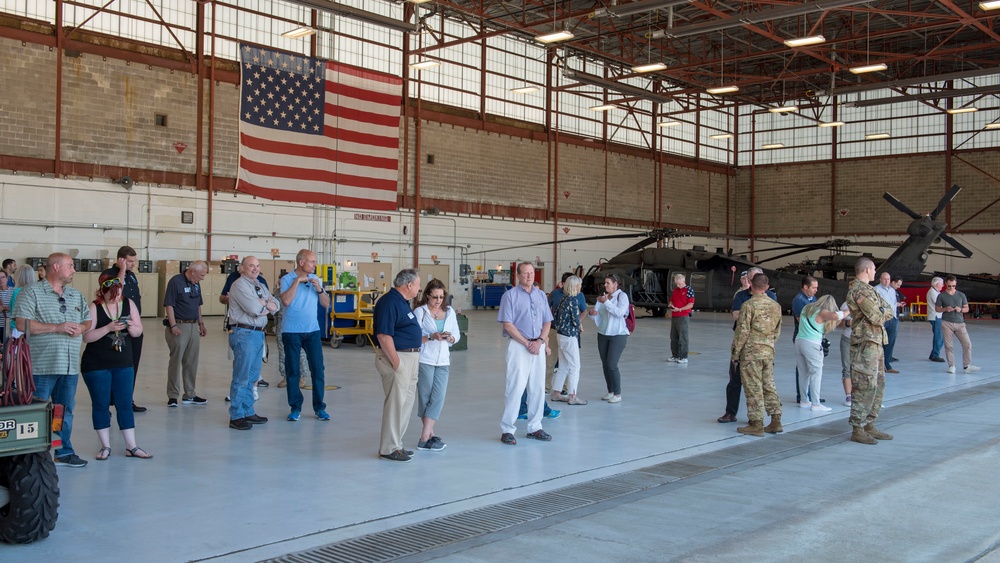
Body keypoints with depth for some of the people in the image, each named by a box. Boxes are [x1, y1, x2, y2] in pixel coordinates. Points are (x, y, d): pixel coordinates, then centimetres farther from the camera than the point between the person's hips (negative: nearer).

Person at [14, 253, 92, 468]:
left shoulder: (76, 296, 16)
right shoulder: (32, 292, -4)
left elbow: (88, 320, 21)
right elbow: (22, 323, -15)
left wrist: (81, 327, -3)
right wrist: (56, 328, -17)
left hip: (70, 366, 6)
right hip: (42, 366, -6)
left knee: (66, 411, 13)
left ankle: (64, 452, 23)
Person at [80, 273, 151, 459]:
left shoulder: (129, 304, 2)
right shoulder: (94, 307, -9)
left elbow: (138, 332, 5)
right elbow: (86, 336, -16)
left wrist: (132, 327, -16)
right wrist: (108, 328, -26)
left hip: (124, 364, 3)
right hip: (97, 365, -3)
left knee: (125, 404, 6)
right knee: (101, 404, 6)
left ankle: (131, 446, 11)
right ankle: (105, 446, 16)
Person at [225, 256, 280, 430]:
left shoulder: (260, 286, 18)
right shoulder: (240, 285, -9)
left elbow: (276, 306, 10)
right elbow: (254, 309, -19)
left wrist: (263, 302, -8)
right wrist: (266, 305, 0)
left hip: (258, 334, 9)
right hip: (244, 333, -9)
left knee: (252, 377, 14)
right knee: (241, 377, -6)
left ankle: (248, 412, 22)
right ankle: (236, 416, -1)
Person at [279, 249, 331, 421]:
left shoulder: (315, 279, 7)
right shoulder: (287, 279, -4)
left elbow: (326, 305, 6)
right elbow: (286, 301, -20)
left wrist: (319, 289, -9)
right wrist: (297, 281, -17)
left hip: (312, 331, 3)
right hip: (291, 332, -3)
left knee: (318, 369, 0)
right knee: (292, 371, 4)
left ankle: (319, 407, 9)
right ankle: (295, 408, 15)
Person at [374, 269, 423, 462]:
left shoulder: (402, 302, 15)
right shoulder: (389, 302, -17)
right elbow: (384, 336, -23)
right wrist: (396, 363, -23)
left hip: (410, 358, 11)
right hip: (397, 357, -11)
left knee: (406, 402, 15)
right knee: (396, 403, -5)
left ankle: (395, 444, 25)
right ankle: (388, 449, 4)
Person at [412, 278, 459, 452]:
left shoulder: (450, 311, 10)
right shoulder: (420, 311, -3)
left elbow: (457, 335, 12)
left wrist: (451, 338, -11)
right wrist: (431, 337, -23)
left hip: (443, 360, 4)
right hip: (424, 359, -4)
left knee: (438, 398, -2)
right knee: (426, 397, 2)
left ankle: (425, 437, 3)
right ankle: (430, 435, 10)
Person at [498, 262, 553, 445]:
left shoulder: (541, 295, 13)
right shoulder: (510, 295, -3)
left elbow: (547, 322, 12)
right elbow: (507, 324, -10)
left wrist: (540, 341, -5)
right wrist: (527, 344, -13)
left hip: (538, 346, 6)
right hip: (518, 346, -5)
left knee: (538, 388, 7)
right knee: (515, 387, -8)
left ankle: (535, 427, 17)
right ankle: (507, 429, -2)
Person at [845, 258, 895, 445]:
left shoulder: (868, 289, 19)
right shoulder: (860, 290, -15)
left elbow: (888, 309, 17)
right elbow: (876, 317, -18)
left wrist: (882, 313, -3)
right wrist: (884, 313, 2)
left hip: (876, 342, 11)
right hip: (865, 343, -11)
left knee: (878, 385, 14)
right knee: (865, 386, -9)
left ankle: (869, 425, 21)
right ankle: (857, 430, -5)